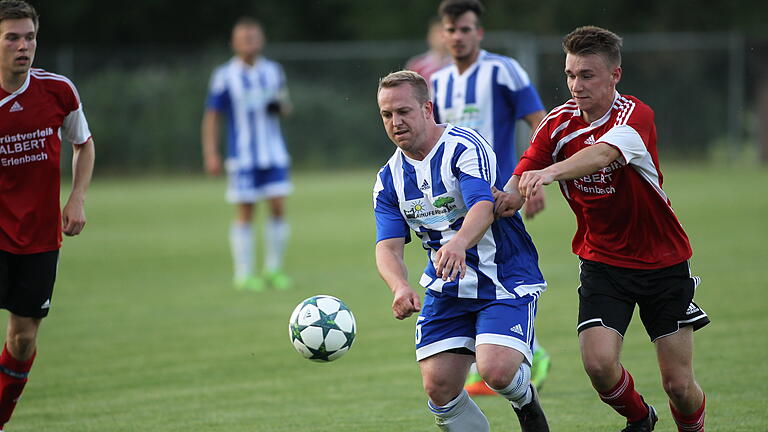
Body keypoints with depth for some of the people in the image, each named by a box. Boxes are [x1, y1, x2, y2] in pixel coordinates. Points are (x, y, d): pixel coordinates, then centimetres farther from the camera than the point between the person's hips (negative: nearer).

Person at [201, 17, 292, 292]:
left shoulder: (273, 71, 7)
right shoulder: (224, 76, -4)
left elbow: (285, 107, 19)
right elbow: (212, 116, -3)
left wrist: (281, 106, -5)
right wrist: (210, 155, -9)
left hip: (274, 153, 4)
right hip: (242, 157, -3)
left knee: (278, 207, -2)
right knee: (245, 212, -2)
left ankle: (273, 270, 9)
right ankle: (243, 275, 5)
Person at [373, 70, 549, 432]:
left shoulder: (465, 147, -14)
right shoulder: (389, 178, 5)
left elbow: (483, 207, -31)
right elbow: (388, 246, -6)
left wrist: (459, 243, -53)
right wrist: (400, 287, -29)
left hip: (504, 279, -5)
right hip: (446, 289, 6)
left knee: (496, 370, -23)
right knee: (438, 386, -7)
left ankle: (525, 401, 12)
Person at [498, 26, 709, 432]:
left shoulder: (635, 115, -19)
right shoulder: (559, 122, -4)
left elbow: (602, 155, -41)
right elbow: (521, 181, -10)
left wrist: (551, 172, -59)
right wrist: (508, 197, -35)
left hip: (662, 260, -3)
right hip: (602, 260, 3)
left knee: (678, 384, -3)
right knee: (598, 363, -17)